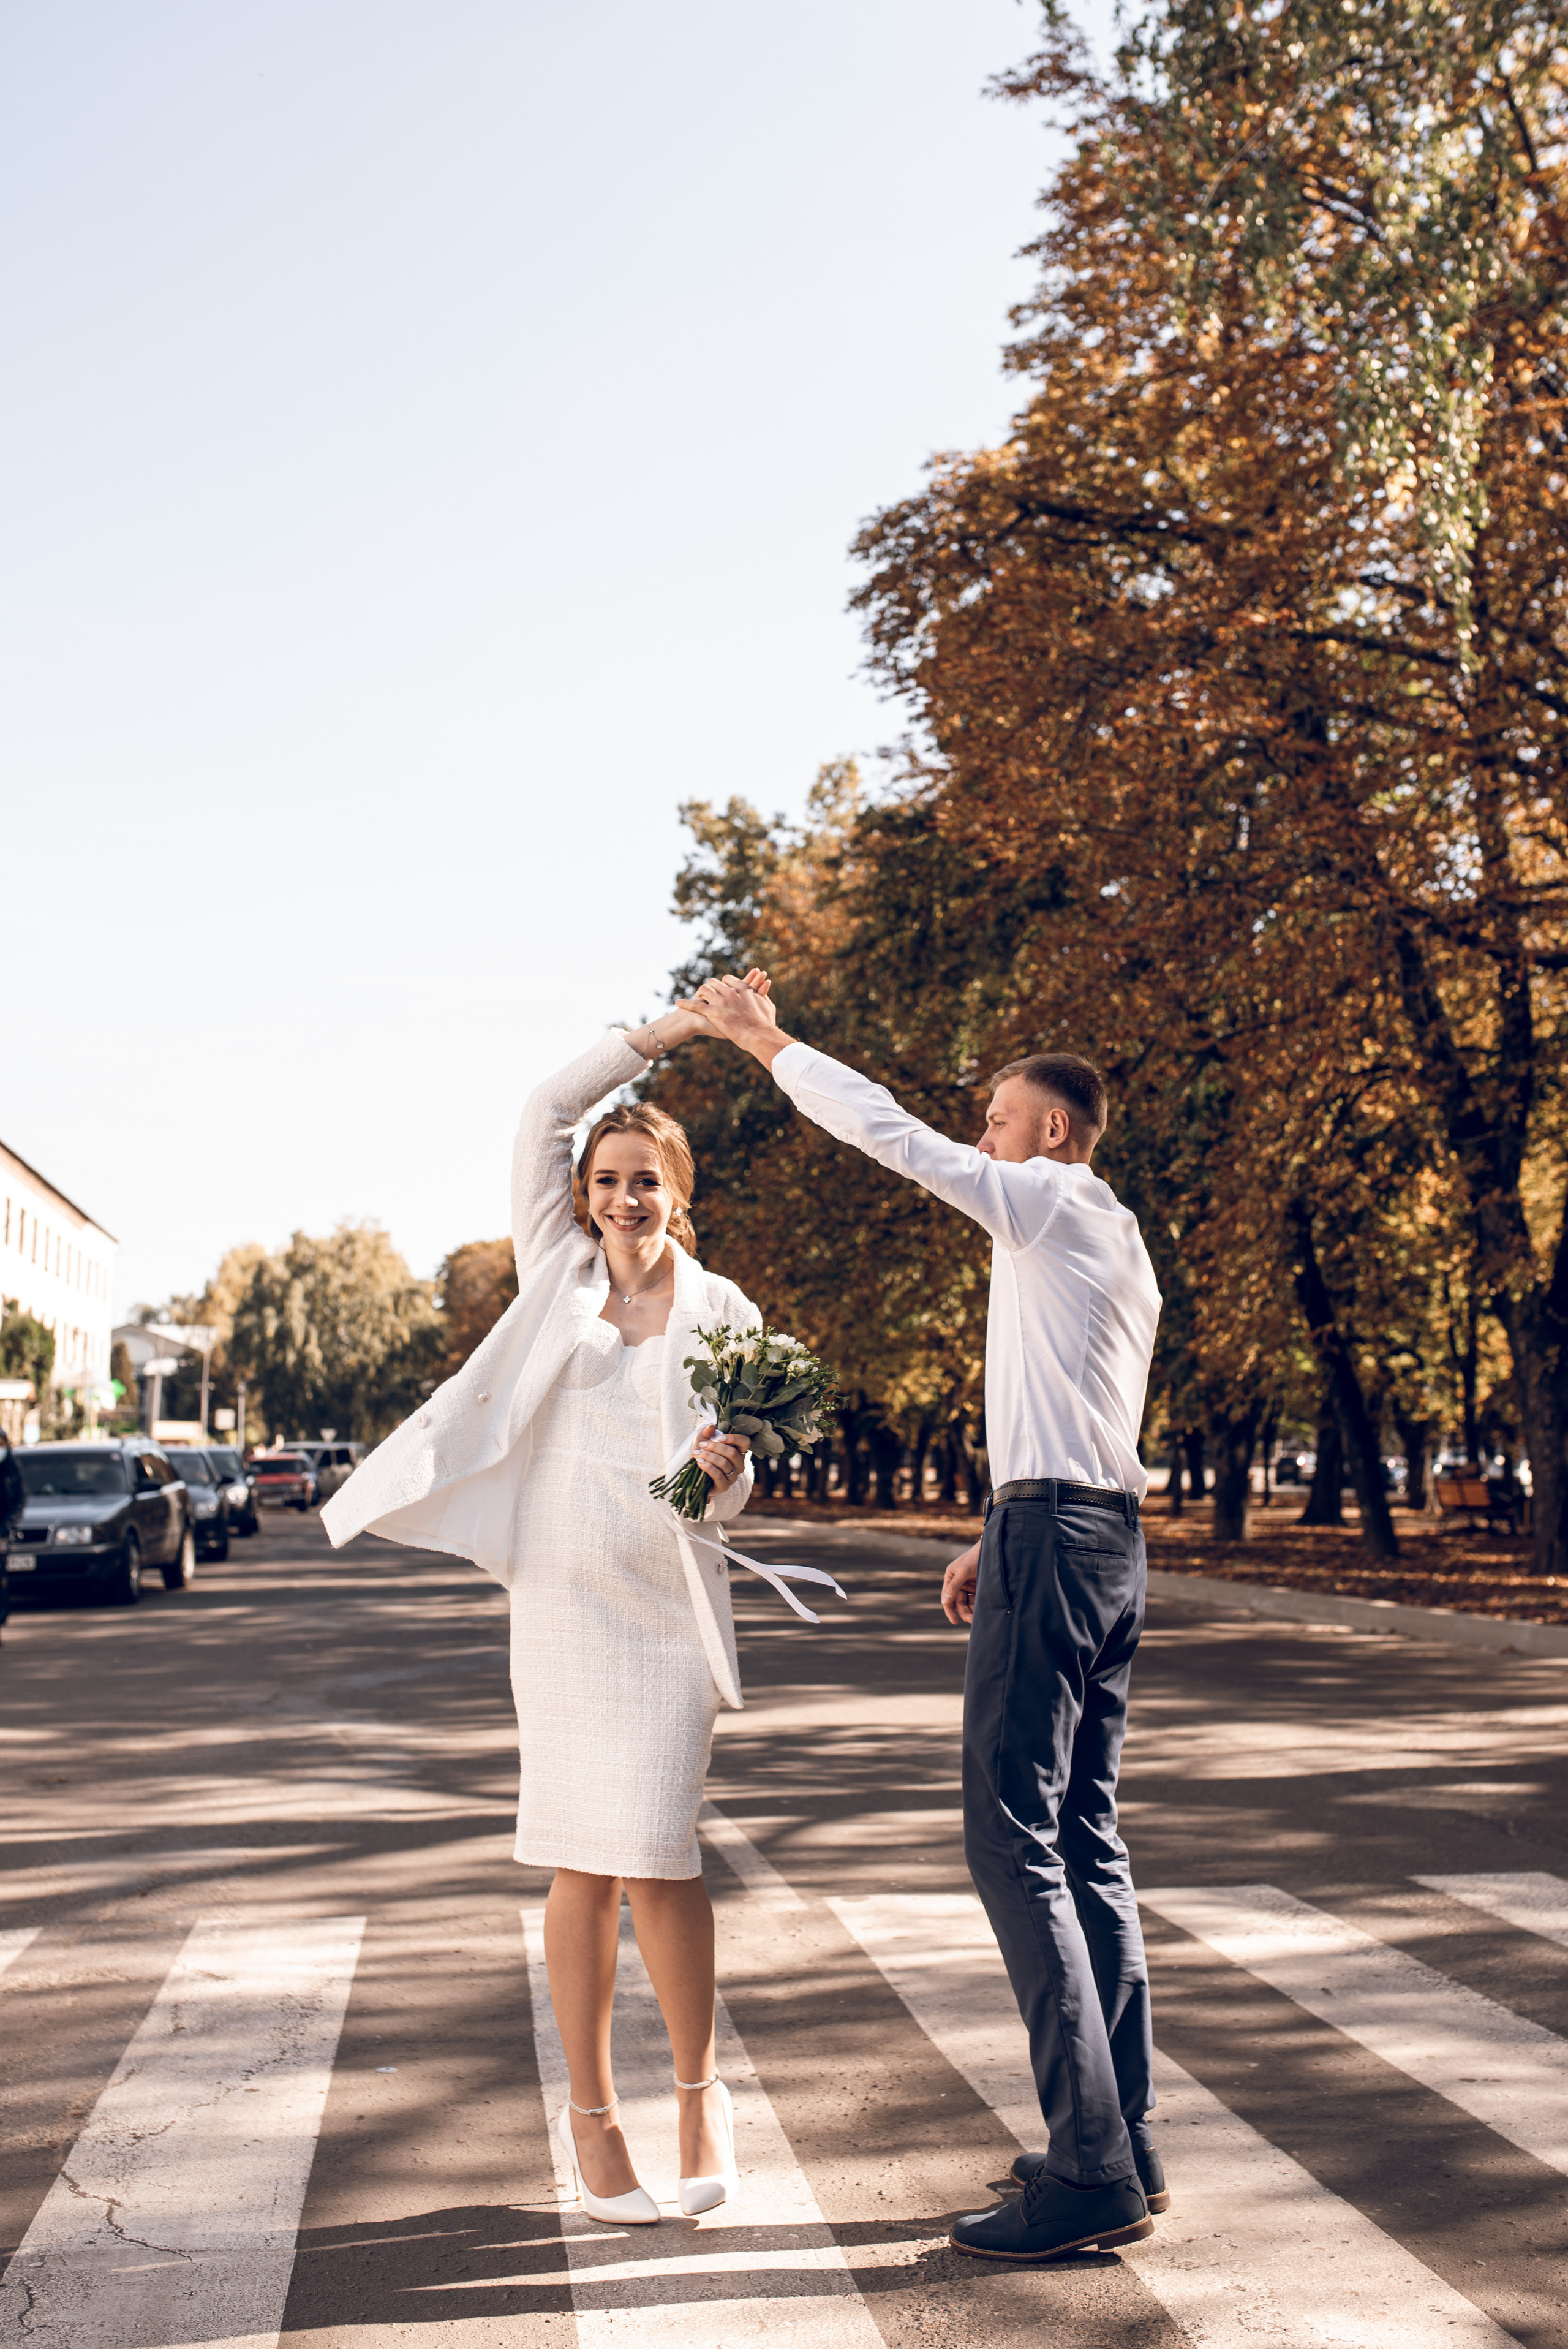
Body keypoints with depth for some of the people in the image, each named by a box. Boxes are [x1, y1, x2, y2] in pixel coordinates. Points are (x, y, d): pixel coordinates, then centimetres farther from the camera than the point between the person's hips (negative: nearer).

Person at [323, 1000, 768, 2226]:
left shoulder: (722, 1313, 4)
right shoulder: (560, 1271, 8)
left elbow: (728, 1492, 2)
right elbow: (544, 1112, 2)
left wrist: (722, 1467, -20)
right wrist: (655, 1034, -1)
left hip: (664, 1607, -1)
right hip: (558, 1603, 2)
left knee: (655, 1856, -7)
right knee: (583, 1864, 6)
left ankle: (700, 2085, 16)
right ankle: (590, 2111, 19)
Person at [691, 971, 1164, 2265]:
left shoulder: (1056, 1205, -6)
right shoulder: (1116, 1244, 22)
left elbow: (892, 1134, -9)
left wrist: (769, 1039, 0)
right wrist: (1002, 1538, 26)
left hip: (1052, 1535, -10)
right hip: (1106, 1536, 10)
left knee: (1014, 1838, -10)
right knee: (1087, 1834, 11)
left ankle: (1092, 2172, -10)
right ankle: (1122, 2143, 15)